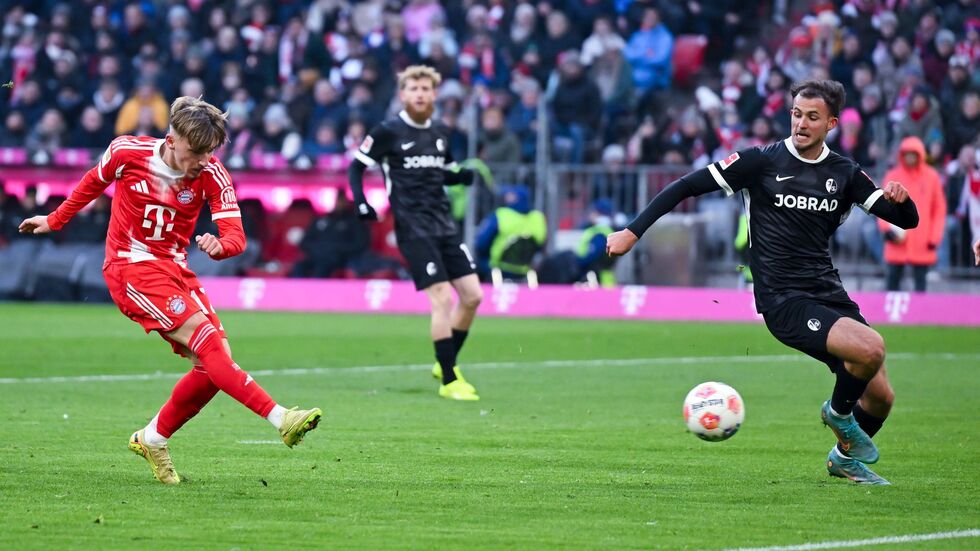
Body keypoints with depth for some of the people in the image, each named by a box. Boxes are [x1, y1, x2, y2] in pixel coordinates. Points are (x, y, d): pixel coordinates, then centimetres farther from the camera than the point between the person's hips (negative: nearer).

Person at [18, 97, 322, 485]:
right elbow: (94, 183, 12)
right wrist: (55, 221, 23)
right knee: (206, 338, -22)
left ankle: (153, 439, 12)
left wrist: (219, 246, -39)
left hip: (174, 269, 5)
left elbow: (236, 236, -15)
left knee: (215, 363, -8)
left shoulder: (212, 174, -7)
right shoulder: (127, 152, -10)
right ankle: (280, 418, -34)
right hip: (129, 267, -5)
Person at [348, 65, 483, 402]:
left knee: (472, 295, 2)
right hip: (414, 229, -7)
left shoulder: (441, 133, 12)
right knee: (442, 298, -14)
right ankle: (448, 381, -6)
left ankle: (447, 363, 21)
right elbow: (356, 166, 1)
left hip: (444, 226, 7)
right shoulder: (388, 132, -5)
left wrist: (465, 176, 2)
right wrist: (360, 202, -14)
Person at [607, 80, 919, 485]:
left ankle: (845, 458, 35)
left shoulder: (844, 174, 8)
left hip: (830, 296, 6)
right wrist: (633, 231, -7)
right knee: (871, 347, -27)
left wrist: (900, 198, -15)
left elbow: (907, 221, 9)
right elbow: (689, 186, -1)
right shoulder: (762, 162, -4)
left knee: (880, 396, 4)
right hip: (784, 301, -6)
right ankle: (839, 412, 4)